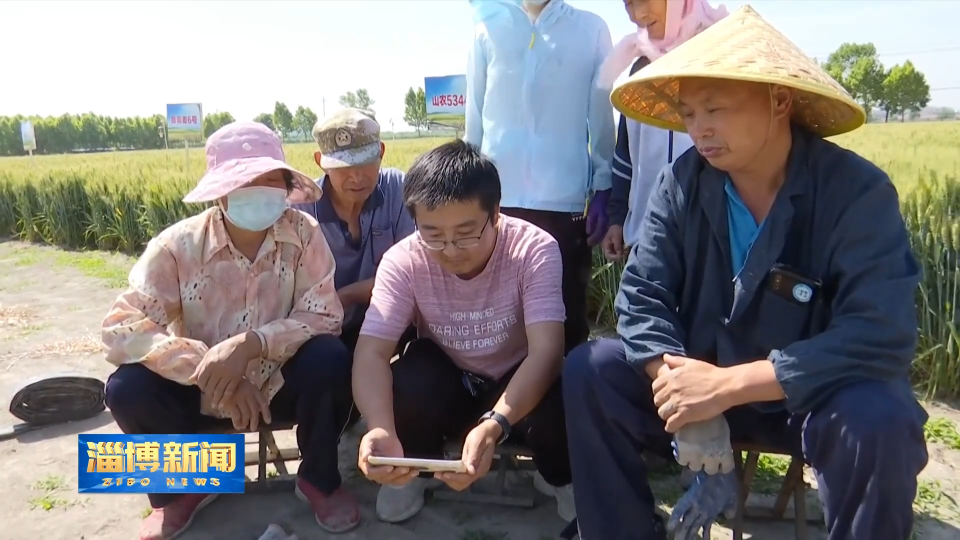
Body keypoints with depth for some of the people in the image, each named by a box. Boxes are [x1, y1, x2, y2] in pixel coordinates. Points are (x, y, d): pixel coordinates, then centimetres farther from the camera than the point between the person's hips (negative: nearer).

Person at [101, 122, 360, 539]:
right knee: (127, 388, -25)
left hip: (280, 384, 0)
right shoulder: (178, 244, -16)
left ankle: (318, 479, -1)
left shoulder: (304, 233, -14)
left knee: (330, 358, -30)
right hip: (202, 392, 1)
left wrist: (251, 343, -36)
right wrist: (207, 367, -34)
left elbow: (323, 315, -19)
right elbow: (120, 329, -22)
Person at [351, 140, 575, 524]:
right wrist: (380, 430, -49)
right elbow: (371, 352, -28)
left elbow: (546, 350, -35)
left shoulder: (534, 249, -26)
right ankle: (415, 469, 2)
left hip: (518, 388, 0)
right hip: (446, 384, 1)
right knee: (403, 382, -32)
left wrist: (495, 425, -53)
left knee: (560, 398, -33)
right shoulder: (402, 260, -21)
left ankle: (563, 478, 3)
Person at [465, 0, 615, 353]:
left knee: (567, 318, 3)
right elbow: (474, 116, 11)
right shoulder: (488, 29, 11)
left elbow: (601, 118, 7)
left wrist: (602, 191, 3)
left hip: (564, 201, -1)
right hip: (497, 200, 1)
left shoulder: (592, 30, 8)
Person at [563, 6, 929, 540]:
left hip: (816, 392, -2)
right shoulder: (681, 182, -7)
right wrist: (686, 396, -28)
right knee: (590, 370, -16)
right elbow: (644, 295, -12)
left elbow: (882, 335, -27)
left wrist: (728, 385, -31)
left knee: (880, 422, -34)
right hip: (706, 383, 3)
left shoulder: (858, 190, -17)